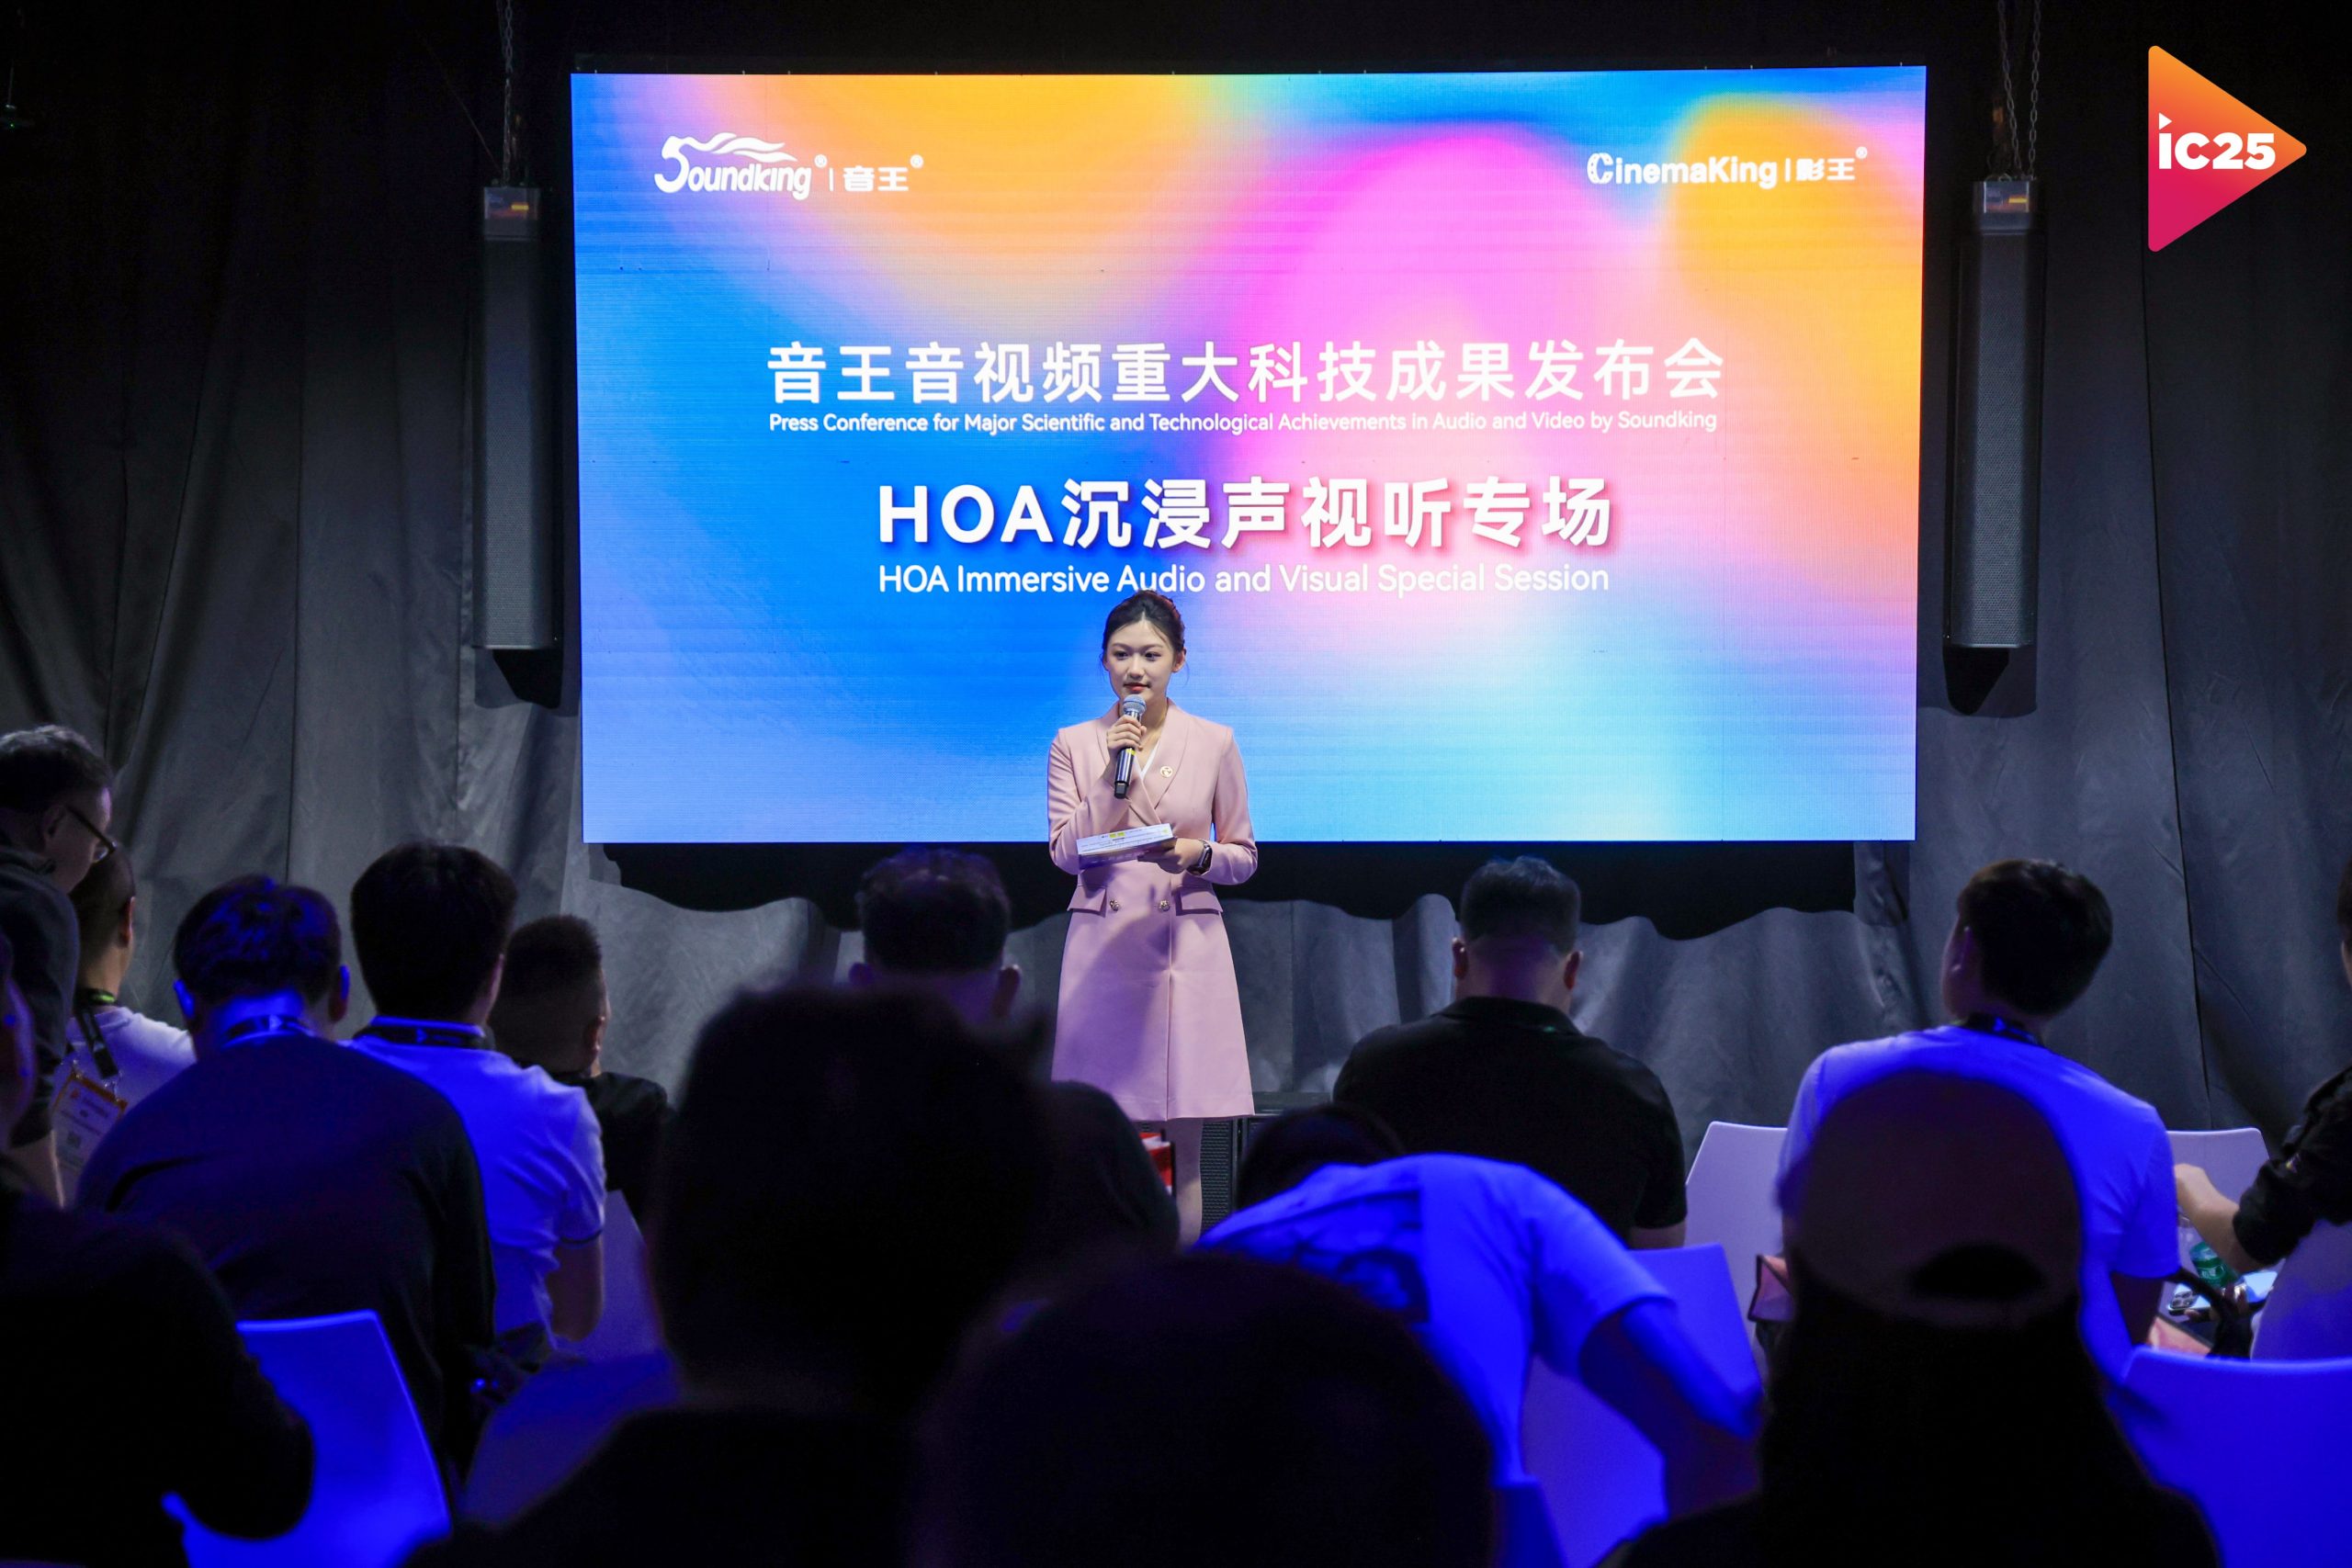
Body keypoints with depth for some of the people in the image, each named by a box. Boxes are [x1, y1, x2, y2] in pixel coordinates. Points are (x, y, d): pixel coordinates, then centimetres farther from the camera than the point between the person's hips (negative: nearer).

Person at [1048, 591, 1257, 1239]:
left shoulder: (1213, 743, 5)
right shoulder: (1074, 745, 7)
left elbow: (1244, 856, 9)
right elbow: (1064, 852, 0)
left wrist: (1198, 855, -11)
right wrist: (1111, 777, -10)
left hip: (1186, 945, 0)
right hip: (1102, 946, 1)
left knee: (1184, 1143, -1)